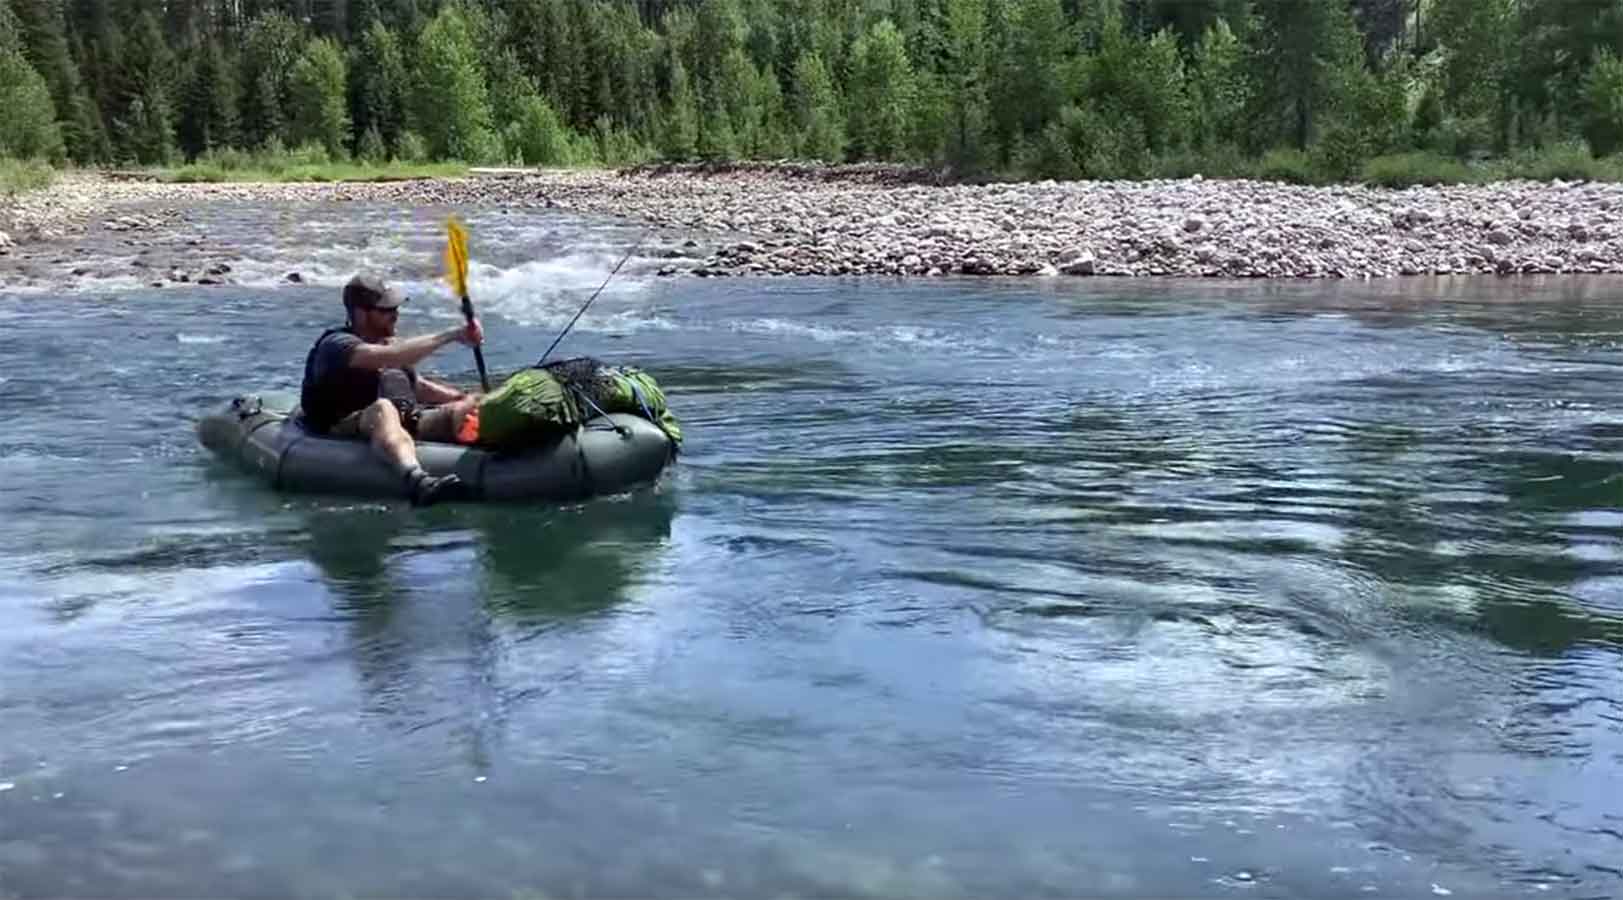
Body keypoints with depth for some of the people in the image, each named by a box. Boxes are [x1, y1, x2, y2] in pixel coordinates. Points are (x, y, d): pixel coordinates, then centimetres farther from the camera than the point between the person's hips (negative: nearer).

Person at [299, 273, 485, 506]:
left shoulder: (387, 344, 25)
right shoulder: (336, 344, -4)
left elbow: (419, 387, 32)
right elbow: (390, 357, -23)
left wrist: (465, 397, 16)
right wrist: (449, 336, -24)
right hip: (346, 432, -8)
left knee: (468, 407, -13)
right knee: (383, 408, -41)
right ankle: (415, 478, -69)